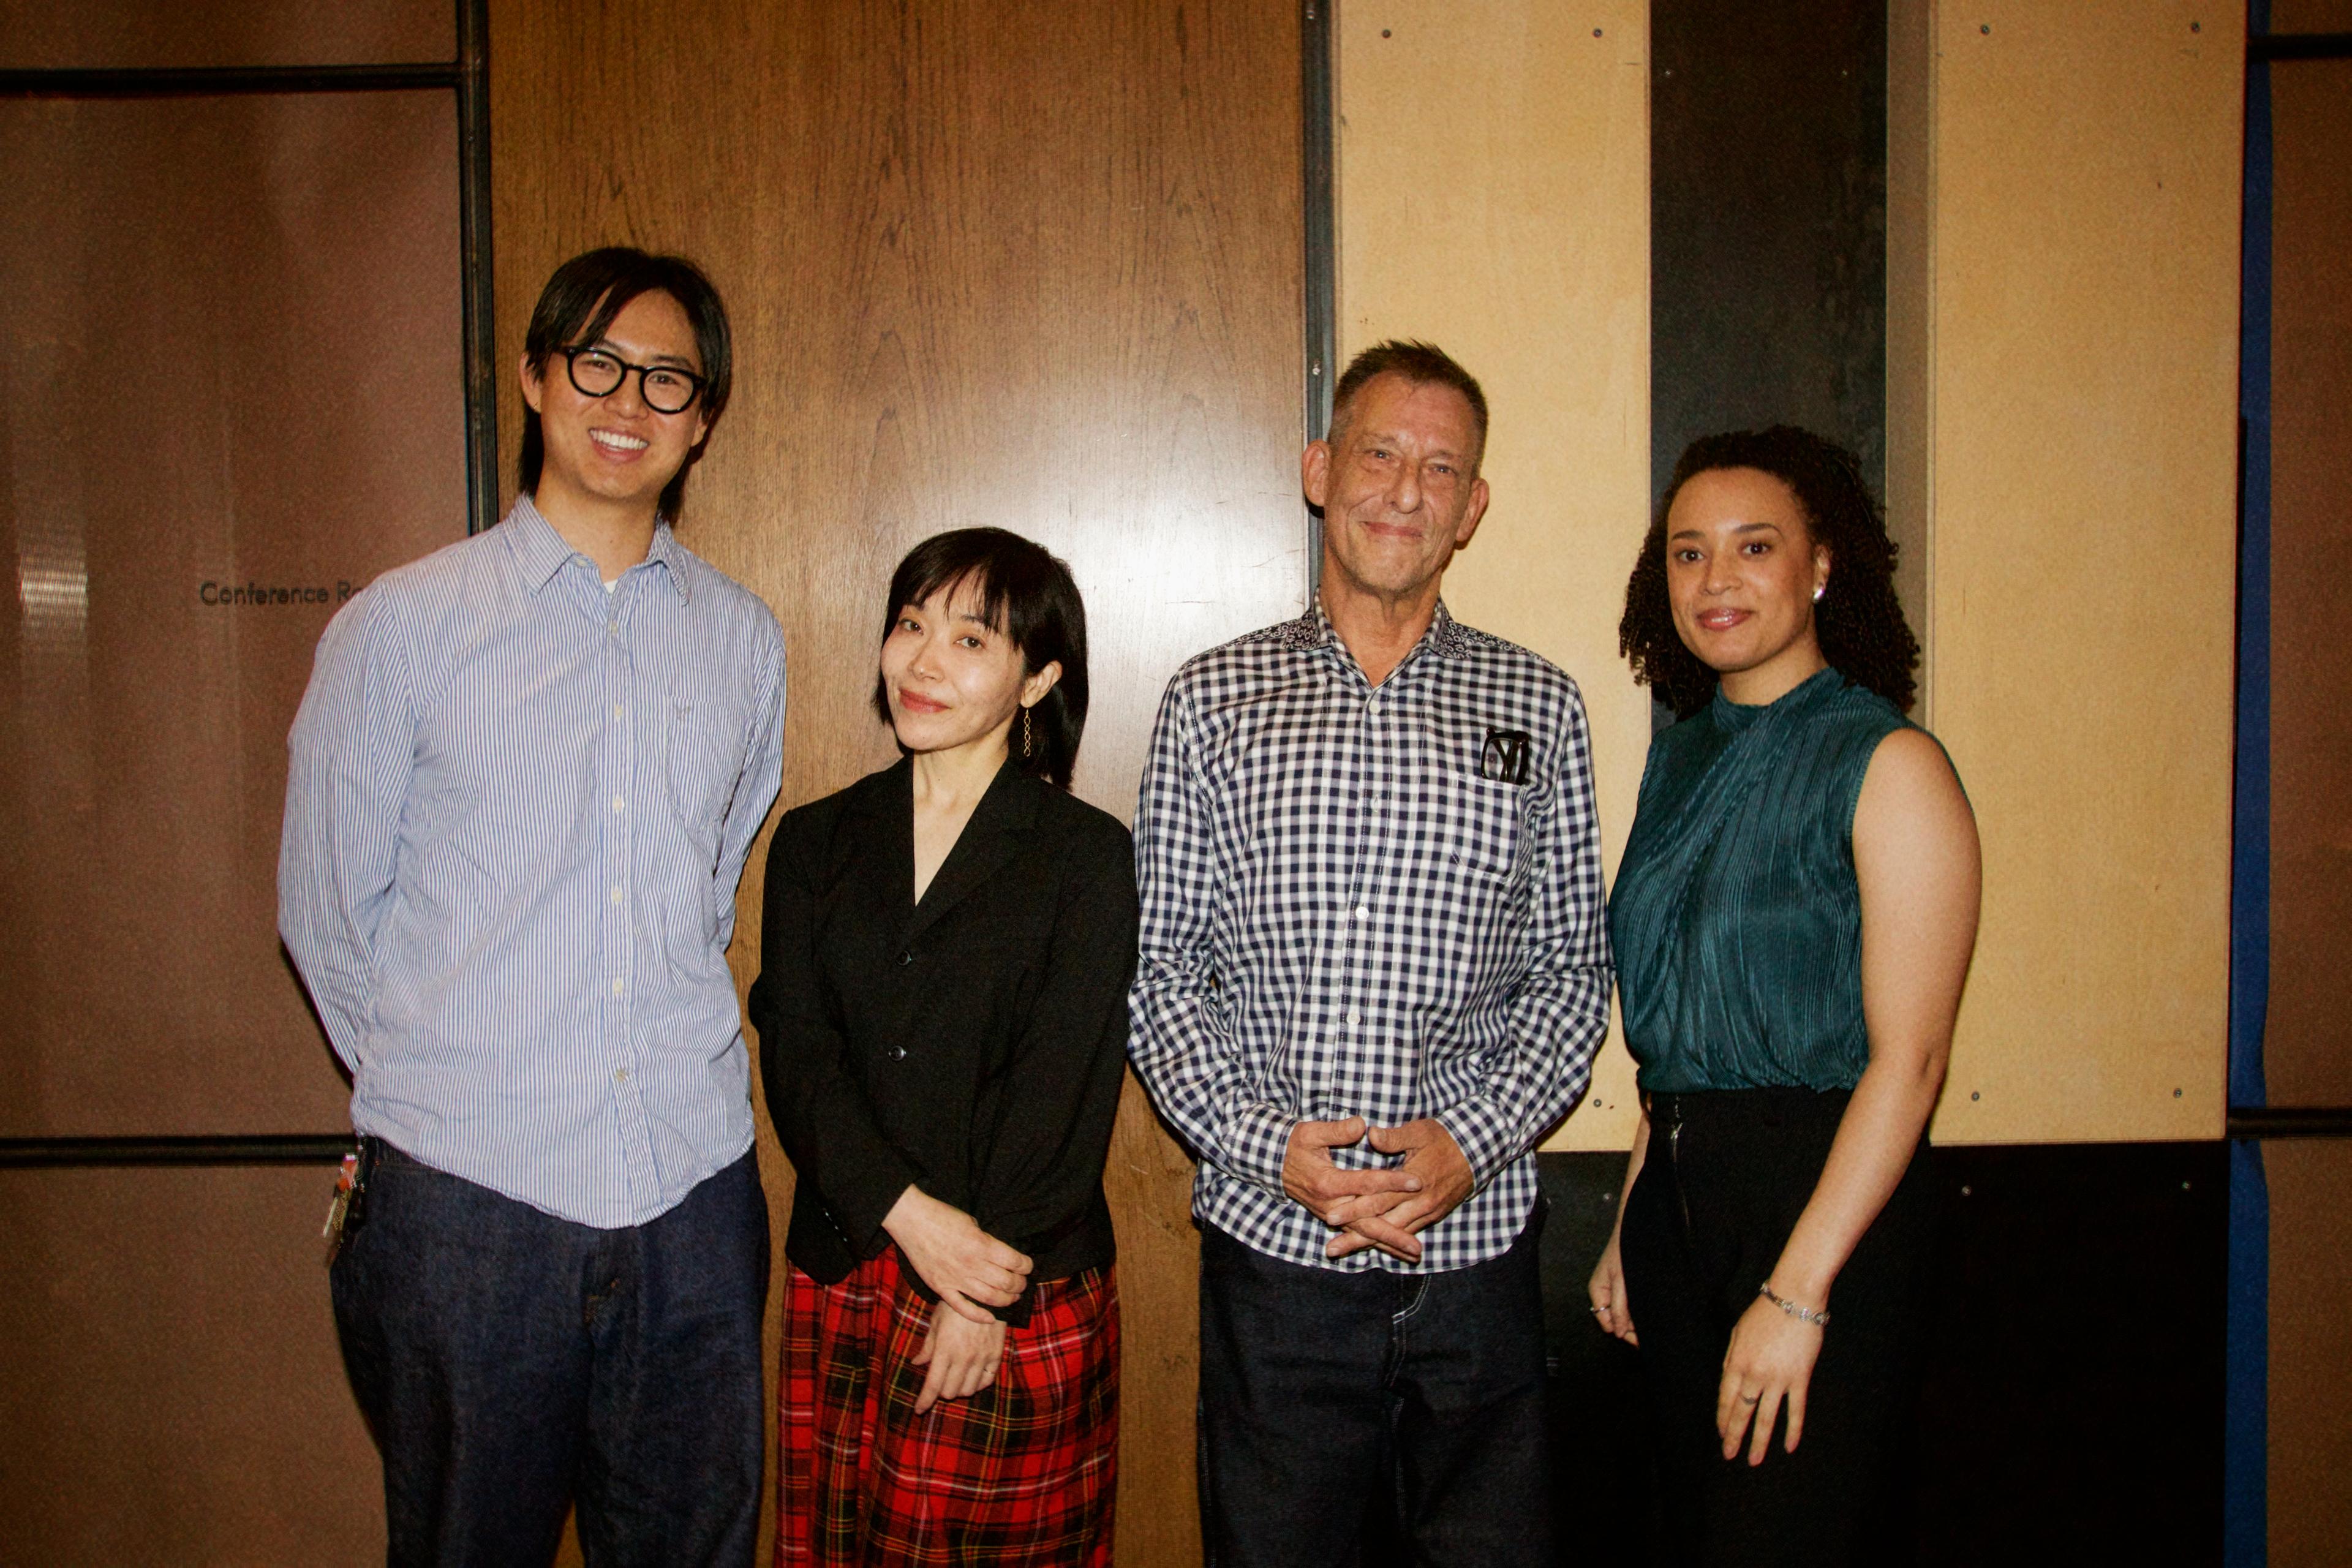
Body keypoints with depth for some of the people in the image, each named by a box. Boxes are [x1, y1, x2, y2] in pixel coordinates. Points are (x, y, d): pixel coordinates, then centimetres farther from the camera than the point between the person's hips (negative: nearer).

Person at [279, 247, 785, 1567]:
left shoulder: (743, 638, 7)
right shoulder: (403, 625, -3)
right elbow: (326, 903, 5)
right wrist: (431, 1074, 9)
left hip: (693, 1190, 3)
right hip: (466, 1192, -2)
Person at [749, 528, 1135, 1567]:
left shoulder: (1088, 857, -3)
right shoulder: (816, 843, 9)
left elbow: (1062, 1094, -8)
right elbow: (795, 1052, -1)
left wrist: (988, 1297, -13)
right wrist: (906, 1212, -15)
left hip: (1024, 1296, -3)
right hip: (840, 1281, 3)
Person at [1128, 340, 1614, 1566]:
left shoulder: (1537, 707, 5)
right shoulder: (1213, 701, 3)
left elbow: (1573, 970, 6)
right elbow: (1155, 968, 2)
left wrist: (1472, 1140, -9)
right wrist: (1265, 1143, -11)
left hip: (1474, 1237, 1)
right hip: (1270, 1245, 0)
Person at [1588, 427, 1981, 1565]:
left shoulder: (1888, 765, -11)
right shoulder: (1682, 756, 10)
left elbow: (1907, 1058, -16)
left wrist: (1797, 1294, -19)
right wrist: (1630, 1230, 11)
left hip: (1822, 1196, -6)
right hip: (1675, 1191, 7)